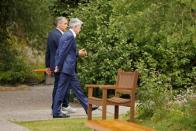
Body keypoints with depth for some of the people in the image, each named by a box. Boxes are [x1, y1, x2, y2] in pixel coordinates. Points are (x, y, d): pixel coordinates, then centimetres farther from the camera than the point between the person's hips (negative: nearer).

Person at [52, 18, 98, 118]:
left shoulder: (66, 35, 15)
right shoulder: (70, 36, -16)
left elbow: (59, 51, 16)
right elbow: (62, 52, -18)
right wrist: (59, 66, -13)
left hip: (68, 68, 10)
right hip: (67, 67, -10)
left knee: (76, 88, 13)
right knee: (61, 89, -3)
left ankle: (88, 107, 18)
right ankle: (56, 112, 3)